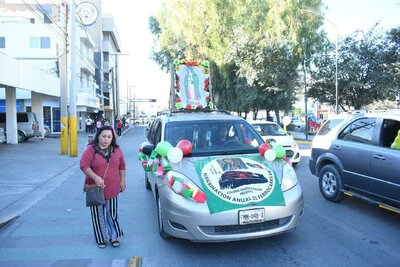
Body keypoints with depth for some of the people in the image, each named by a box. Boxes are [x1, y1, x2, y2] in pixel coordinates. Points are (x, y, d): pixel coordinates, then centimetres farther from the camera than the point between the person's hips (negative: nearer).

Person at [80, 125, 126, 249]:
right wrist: (95, 177, -26)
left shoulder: (116, 150, 2)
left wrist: (122, 181, 9)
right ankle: (101, 238, 23)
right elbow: (83, 165, -15)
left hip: (112, 189, 2)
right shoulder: (90, 149, -9)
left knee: (113, 214, 11)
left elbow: (122, 166, 11)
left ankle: (114, 236, 26)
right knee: (99, 215, 8)